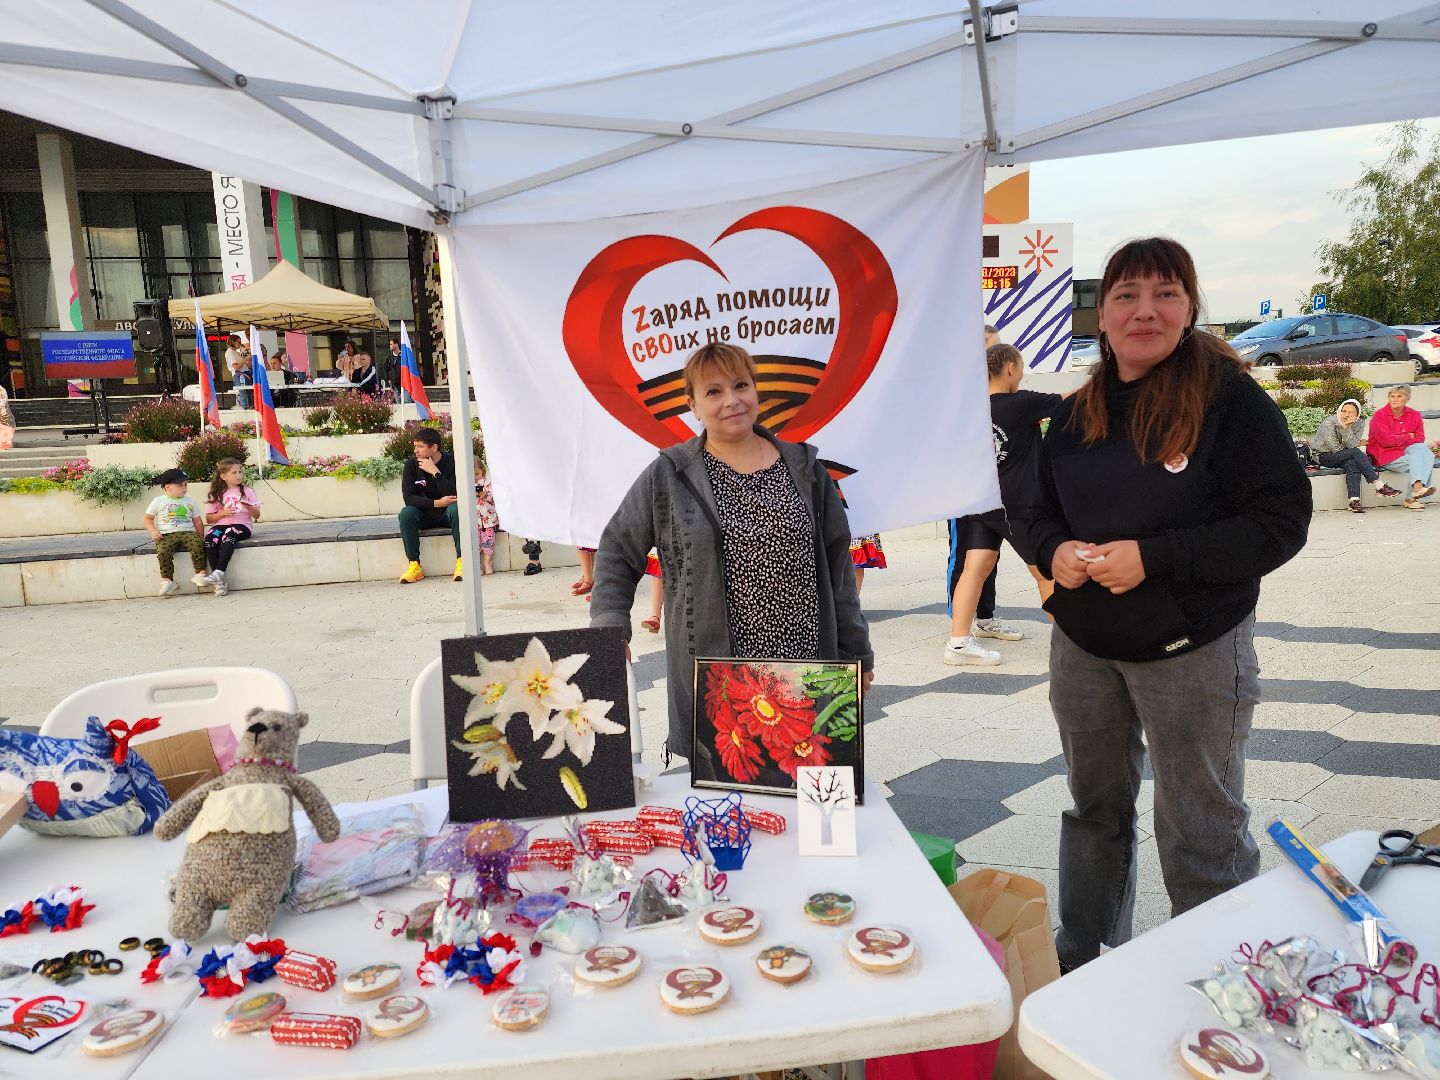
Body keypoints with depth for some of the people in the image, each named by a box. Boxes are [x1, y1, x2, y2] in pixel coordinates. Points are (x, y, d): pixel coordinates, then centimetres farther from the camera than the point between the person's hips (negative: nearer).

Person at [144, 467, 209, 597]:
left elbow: (198, 521, 18)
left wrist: (201, 536, 7)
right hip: (166, 534, -1)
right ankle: (167, 581, -27)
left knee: (198, 544, -30)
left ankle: (200, 574, -28)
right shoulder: (158, 501, 11)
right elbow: (148, 518, 15)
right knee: (163, 551, -31)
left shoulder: (189, 501, 17)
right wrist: (153, 531, -4)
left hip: (187, 532, 1)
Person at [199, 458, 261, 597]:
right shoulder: (216, 494, 13)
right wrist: (222, 513, -7)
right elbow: (209, 518, 11)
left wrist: (248, 507, -11)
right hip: (221, 525, 2)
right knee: (210, 539, -31)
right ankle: (220, 581, -31)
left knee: (228, 536, -36)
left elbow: (257, 515, 10)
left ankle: (219, 572, -47)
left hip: (242, 524, -2)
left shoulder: (247, 490, 12)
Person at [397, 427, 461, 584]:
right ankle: (414, 565, -23)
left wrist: (435, 472, -28)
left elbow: (454, 495, -24)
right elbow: (408, 497, -13)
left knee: (456, 509, -34)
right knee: (406, 514, -28)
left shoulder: (451, 462, -13)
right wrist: (436, 503, -24)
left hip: (447, 512, -2)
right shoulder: (411, 463, -7)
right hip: (425, 514, 2)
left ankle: (461, 561, -31)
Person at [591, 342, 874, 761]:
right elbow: (617, 552, 8)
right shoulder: (668, 475, 2)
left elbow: (836, 564, 12)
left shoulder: (803, 469, 9)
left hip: (805, 669, 2)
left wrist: (857, 654, 13)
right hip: (712, 679, -2)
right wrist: (609, 631, -5)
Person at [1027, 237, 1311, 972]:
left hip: (1192, 649, -5)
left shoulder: (1230, 400, -11)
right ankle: (1083, 959, 38)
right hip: (1083, 646, 6)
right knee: (1094, 805, 19)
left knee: (1201, 834, 6)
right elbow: (1041, 511, 13)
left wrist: (1152, 557, -23)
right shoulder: (1076, 416, 6)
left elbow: (1280, 523, -15)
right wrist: (1055, 551, -10)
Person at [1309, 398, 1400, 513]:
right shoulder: (1329, 422, -16)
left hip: (1343, 457, 5)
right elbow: (1335, 448, -19)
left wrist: (1346, 427, -29)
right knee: (1355, 452, -28)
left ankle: (1354, 501, -38)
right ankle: (1380, 487, -28)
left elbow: (1351, 444, -17)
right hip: (1324, 456, -4)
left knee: (1352, 463, -32)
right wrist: (1359, 444, -8)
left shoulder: (1358, 424, -2)